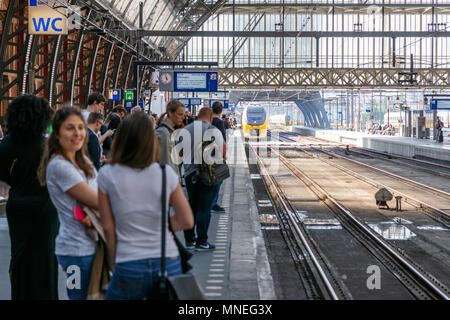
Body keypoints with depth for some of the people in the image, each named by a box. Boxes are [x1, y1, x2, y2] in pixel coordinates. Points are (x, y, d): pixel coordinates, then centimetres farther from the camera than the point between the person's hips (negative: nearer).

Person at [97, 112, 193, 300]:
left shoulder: (107, 175, -5)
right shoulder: (166, 173, -3)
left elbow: (108, 227, 0)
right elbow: (187, 221, 1)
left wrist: (114, 261, 10)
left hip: (129, 267, -1)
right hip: (168, 263, 1)